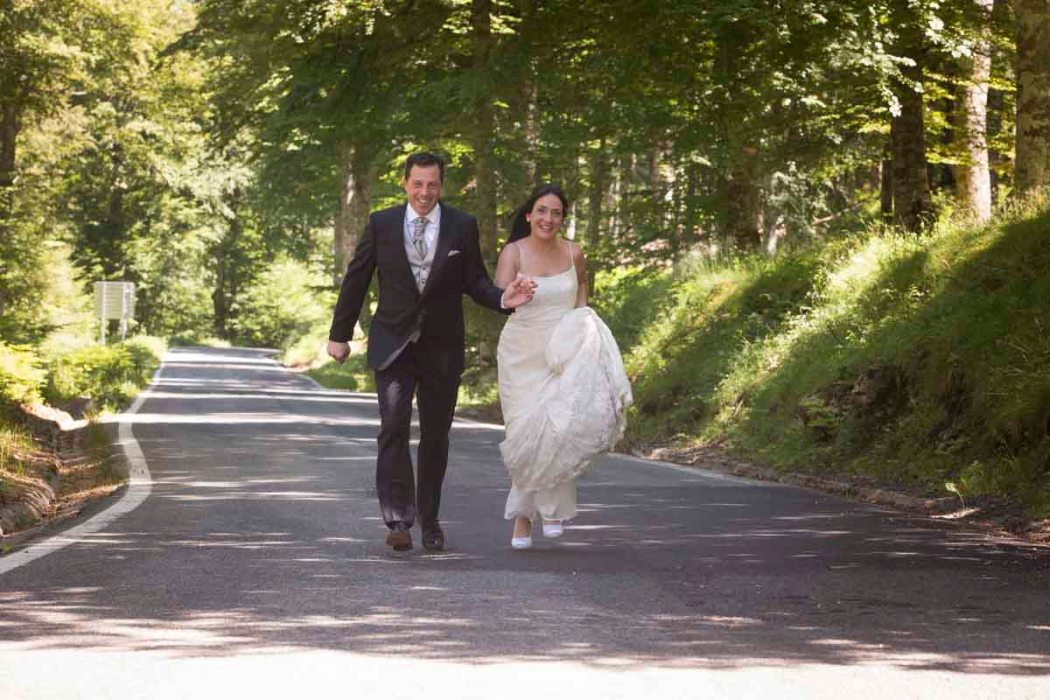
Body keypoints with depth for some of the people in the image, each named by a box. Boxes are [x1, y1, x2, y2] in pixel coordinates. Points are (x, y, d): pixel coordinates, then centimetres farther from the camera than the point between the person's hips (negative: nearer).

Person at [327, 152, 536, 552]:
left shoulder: (462, 227, 0)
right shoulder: (382, 224, 0)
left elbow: (474, 281, 3)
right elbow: (356, 279, 6)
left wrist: (503, 299, -18)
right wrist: (340, 334, 8)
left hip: (441, 349, 1)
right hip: (393, 345, -1)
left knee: (435, 437, 9)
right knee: (393, 428, -16)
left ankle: (429, 518, 25)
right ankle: (398, 520, -19)